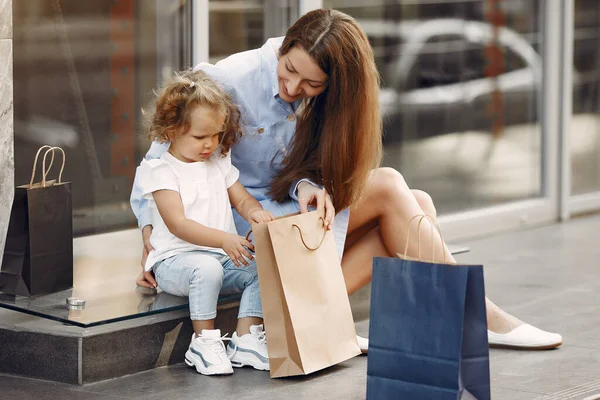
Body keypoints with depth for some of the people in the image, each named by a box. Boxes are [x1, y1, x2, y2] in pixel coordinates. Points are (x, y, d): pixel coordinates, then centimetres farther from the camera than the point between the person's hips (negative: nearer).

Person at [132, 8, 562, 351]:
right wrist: (151, 229, -19)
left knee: (418, 204, -11)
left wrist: (306, 186, -22)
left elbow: (306, 170, 2)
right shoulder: (232, 80, -16)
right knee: (387, 186, -17)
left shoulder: (329, 97, 0)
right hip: (246, 222, -7)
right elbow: (169, 153, -11)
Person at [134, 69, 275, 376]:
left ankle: (246, 339, -16)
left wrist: (254, 211, -11)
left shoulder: (219, 163, 15)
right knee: (206, 268, -38)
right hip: (174, 259, -6)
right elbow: (178, 224, -17)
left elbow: (242, 199, 17)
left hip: (223, 257, 7)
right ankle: (205, 341, -26)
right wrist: (224, 239, -30)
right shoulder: (160, 171, -7)